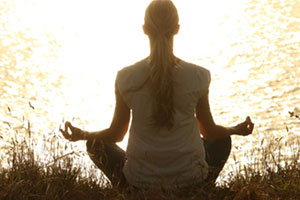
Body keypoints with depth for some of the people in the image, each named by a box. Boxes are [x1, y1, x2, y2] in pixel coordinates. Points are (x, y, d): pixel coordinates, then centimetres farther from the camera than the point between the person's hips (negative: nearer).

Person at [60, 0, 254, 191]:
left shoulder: (127, 78, -13)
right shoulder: (198, 76, -13)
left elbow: (116, 134, -1)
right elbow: (209, 131, 0)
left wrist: (82, 135, 20)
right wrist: (236, 130, 23)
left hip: (140, 178, 0)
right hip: (189, 177, 0)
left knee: (96, 144, 29)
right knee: (222, 141, 32)